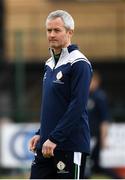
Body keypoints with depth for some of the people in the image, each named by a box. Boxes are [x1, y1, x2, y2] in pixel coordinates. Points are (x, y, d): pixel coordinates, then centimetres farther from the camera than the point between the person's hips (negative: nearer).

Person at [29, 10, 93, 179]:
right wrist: (41, 134, 12)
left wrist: (54, 138, -20)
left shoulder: (79, 63, -11)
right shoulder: (49, 64, 17)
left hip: (71, 145, -8)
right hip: (46, 145, 8)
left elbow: (77, 106, -18)